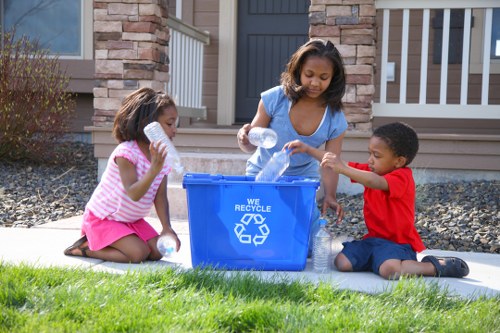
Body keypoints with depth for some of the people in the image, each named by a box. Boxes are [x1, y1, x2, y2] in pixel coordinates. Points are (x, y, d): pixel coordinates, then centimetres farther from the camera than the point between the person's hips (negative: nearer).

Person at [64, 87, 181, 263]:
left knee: (157, 252, -4)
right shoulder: (126, 152, -25)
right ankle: (85, 247, -3)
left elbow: (160, 197, -5)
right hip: (102, 218, -8)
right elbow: (134, 194, -34)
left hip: (132, 220, 8)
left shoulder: (162, 157, -2)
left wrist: (167, 227, -18)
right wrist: (154, 169, -47)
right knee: (139, 253, -23)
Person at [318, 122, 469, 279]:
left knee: (390, 270, -36)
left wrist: (343, 169, -44)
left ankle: (437, 266, -10)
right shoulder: (372, 170, 8)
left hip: (397, 241, -8)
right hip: (374, 238, 8)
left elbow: (377, 183, -38)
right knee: (342, 263, -13)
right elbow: (348, 166, 3)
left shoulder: (401, 177, -18)